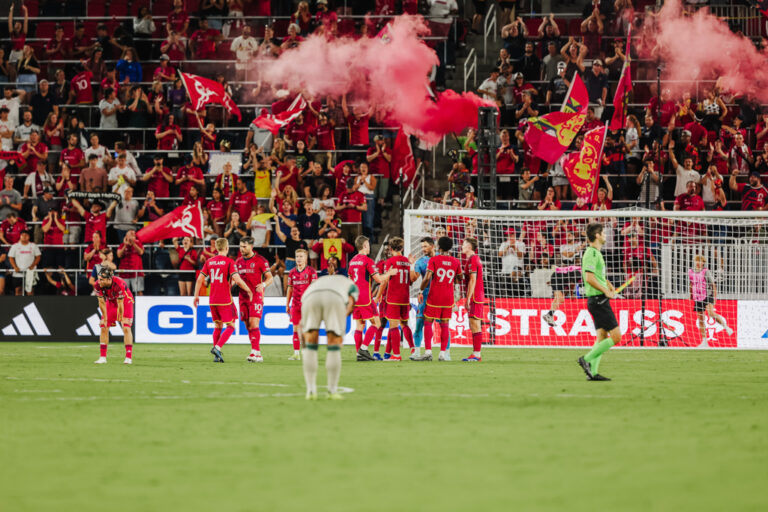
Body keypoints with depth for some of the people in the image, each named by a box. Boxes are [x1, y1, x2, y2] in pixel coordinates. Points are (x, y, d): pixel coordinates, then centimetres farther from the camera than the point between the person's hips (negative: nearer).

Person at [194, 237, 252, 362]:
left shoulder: (209, 262, 7)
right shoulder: (229, 262, -8)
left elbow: (200, 279, 6)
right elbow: (237, 280, -17)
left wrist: (196, 296, 14)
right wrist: (248, 290, -4)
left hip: (212, 300, 5)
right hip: (225, 300, -5)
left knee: (218, 326, 16)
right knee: (231, 326, 4)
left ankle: (217, 356, 10)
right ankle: (217, 348, -15)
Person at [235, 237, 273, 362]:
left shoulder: (260, 260, -5)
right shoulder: (238, 262, 14)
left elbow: (270, 278, -5)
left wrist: (263, 284, -24)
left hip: (256, 296, -6)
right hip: (243, 297, 6)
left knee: (254, 324, -17)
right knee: (248, 327, 5)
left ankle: (255, 352, -20)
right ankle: (258, 354, 10)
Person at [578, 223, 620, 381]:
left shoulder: (596, 253, 18)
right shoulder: (592, 253, -14)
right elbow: (589, 278, -24)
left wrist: (610, 287, 12)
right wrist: (606, 291, -16)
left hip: (598, 301, 10)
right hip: (598, 300, -10)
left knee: (602, 336, 10)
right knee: (616, 336, -10)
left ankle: (593, 372, 7)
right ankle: (587, 359, -9)